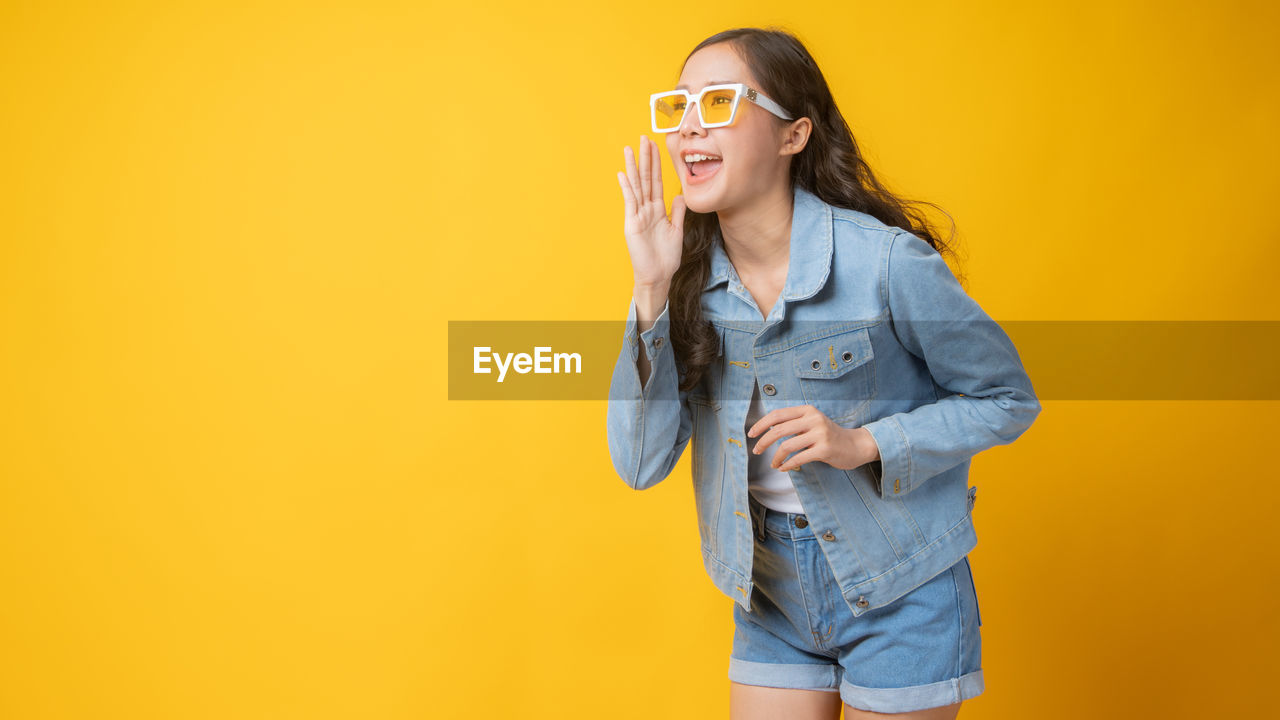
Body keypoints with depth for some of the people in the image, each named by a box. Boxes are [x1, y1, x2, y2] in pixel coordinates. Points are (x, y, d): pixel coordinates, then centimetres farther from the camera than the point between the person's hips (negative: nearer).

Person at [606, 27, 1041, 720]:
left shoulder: (885, 261, -20)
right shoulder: (690, 278, -7)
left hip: (900, 591, -3)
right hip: (769, 593, 4)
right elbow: (641, 463, -12)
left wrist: (864, 444, -22)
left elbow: (1008, 398, -8)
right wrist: (652, 289, -20)